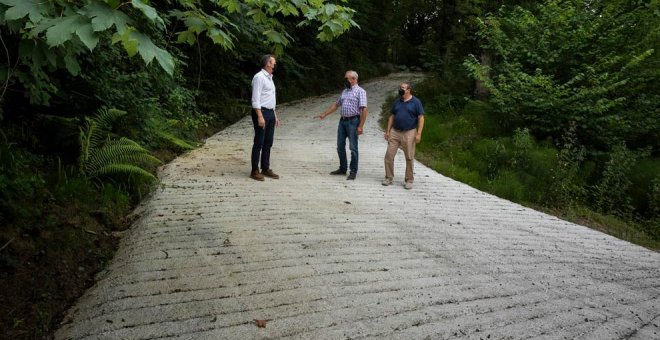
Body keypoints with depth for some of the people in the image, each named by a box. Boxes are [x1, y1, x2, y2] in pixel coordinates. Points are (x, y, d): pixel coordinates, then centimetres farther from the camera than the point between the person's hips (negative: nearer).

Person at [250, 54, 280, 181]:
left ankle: (265, 168, 17)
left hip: (270, 113, 9)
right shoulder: (259, 77, -10)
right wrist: (260, 116, -24)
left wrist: (275, 115, 18)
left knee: (268, 143, 10)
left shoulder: (269, 78, 18)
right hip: (261, 112, -9)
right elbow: (255, 99, -17)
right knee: (259, 143, -5)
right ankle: (255, 171, 1)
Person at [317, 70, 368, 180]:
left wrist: (360, 126, -20)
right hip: (342, 121, 7)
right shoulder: (345, 91, 17)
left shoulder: (360, 91, -7)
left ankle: (353, 171, 8)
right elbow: (336, 104, 24)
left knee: (353, 147, -2)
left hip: (353, 121, -7)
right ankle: (343, 168, 23)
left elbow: (364, 109, -14)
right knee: (340, 146, 10)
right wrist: (324, 114, 19)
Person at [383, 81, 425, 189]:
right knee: (389, 155, -1)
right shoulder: (397, 102, 11)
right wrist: (388, 131, 8)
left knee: (409, 158, 3)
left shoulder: (416, 102, -3)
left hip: (409, 133, -4)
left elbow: (421, 118, -6)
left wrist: (418, 133, -13)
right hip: (395, 132, 4)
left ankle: (409, 180, 14)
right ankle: (389, 178, 12)